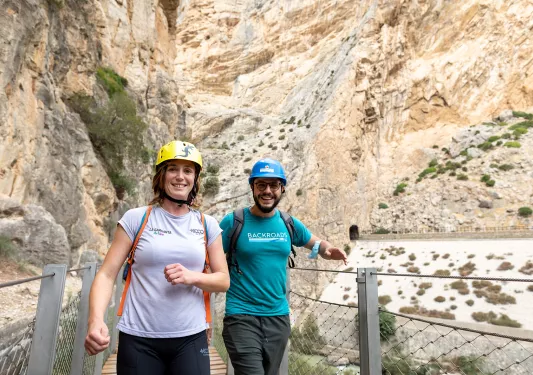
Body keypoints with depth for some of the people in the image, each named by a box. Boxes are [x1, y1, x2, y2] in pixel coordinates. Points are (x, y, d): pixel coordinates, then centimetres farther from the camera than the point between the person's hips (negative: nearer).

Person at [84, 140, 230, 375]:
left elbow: (223, 280, 4)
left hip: (191, 339, 1)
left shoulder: (207, 225, 2)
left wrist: (192, 277, -14)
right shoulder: (136, 218, -2)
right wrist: (96, 320, -19)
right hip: (138, 340, -1)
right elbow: (107, 274, -4)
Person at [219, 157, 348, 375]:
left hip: (278, 317, 5)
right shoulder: (233, 221, -10)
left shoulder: (289, 224, 2)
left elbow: (317, 244, 15)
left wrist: (328, 250, -8)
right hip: (241, 317, -4)